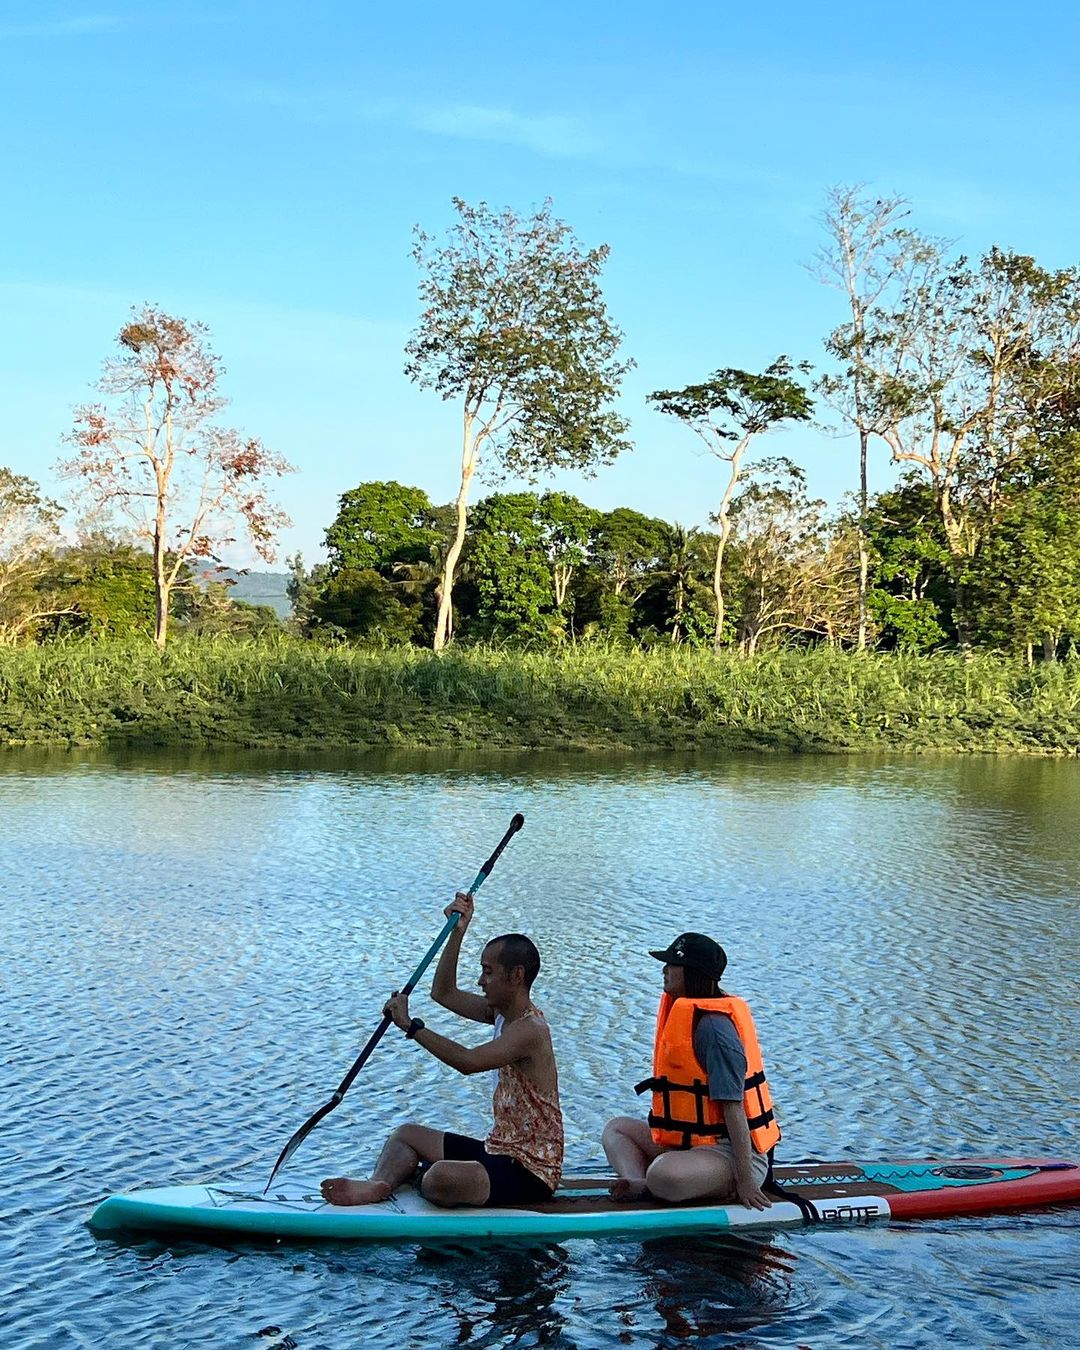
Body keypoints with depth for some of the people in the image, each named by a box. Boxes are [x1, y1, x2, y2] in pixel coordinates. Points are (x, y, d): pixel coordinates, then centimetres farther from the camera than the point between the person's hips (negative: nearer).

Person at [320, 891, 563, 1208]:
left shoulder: (529, 1030, -22)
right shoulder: (503, 1012, 9)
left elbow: (468, 1061, -34)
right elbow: (443, 993, 16)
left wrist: (411, 1026, -26)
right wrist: (458, 932, 6)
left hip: (529, 1172, -11)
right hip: (498, 1150, 11)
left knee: (441, 1177, -36)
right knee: (406, 1135, 11)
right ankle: (377, 1186, -17)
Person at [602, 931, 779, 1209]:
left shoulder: (713, 1027, -20)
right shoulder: (683, 1013, 11)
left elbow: (733, 1107, -23)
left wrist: (745, 1182, -24)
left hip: (733, 1153, -11)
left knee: (664, 1178, -38)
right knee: (617, 1128, 17)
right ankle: (639, 1183, -9)